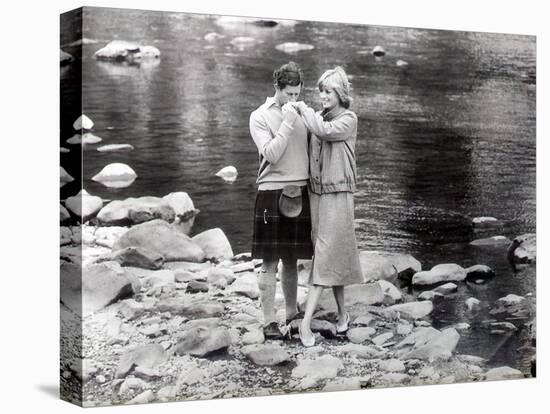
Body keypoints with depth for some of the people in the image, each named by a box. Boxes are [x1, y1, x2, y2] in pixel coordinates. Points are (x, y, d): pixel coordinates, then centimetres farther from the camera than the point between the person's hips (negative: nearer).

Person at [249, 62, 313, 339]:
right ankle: (269, 321, 3)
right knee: (270, 262, -2)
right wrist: (287, 124, -15)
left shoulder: (300, 113, 12)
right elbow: (271, 154, -14)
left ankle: (292, 314, 23)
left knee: (291, 260, 13)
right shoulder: (260, 116, -2)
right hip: (272, 192, -5)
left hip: (300, 192, 5)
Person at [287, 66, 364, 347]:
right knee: (332, 257, 10)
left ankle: (306, 321, -13)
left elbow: (324, 132, -24)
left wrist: (303, 110, -11)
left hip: (337, 194, -6)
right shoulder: (318, 118, 11)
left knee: (326, 255, -8)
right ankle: (342, 314, 20)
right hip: (315, 192, 6)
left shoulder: (348, 119, -5)